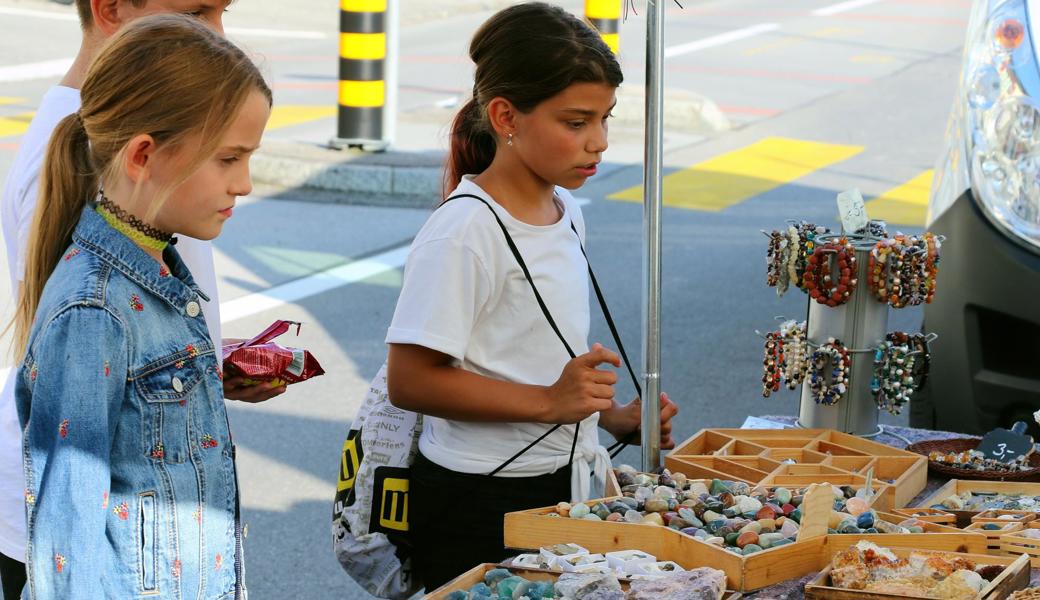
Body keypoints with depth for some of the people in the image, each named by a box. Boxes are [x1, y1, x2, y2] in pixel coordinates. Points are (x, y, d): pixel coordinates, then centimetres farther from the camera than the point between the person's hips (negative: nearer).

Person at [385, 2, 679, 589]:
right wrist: (549, 402, -25)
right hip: (481, 504, -8)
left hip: (562, 487, 8)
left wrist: (611, 415, 7)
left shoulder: (566, 212, 9)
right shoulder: (464, 233, -18)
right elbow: (410, 380, -22)